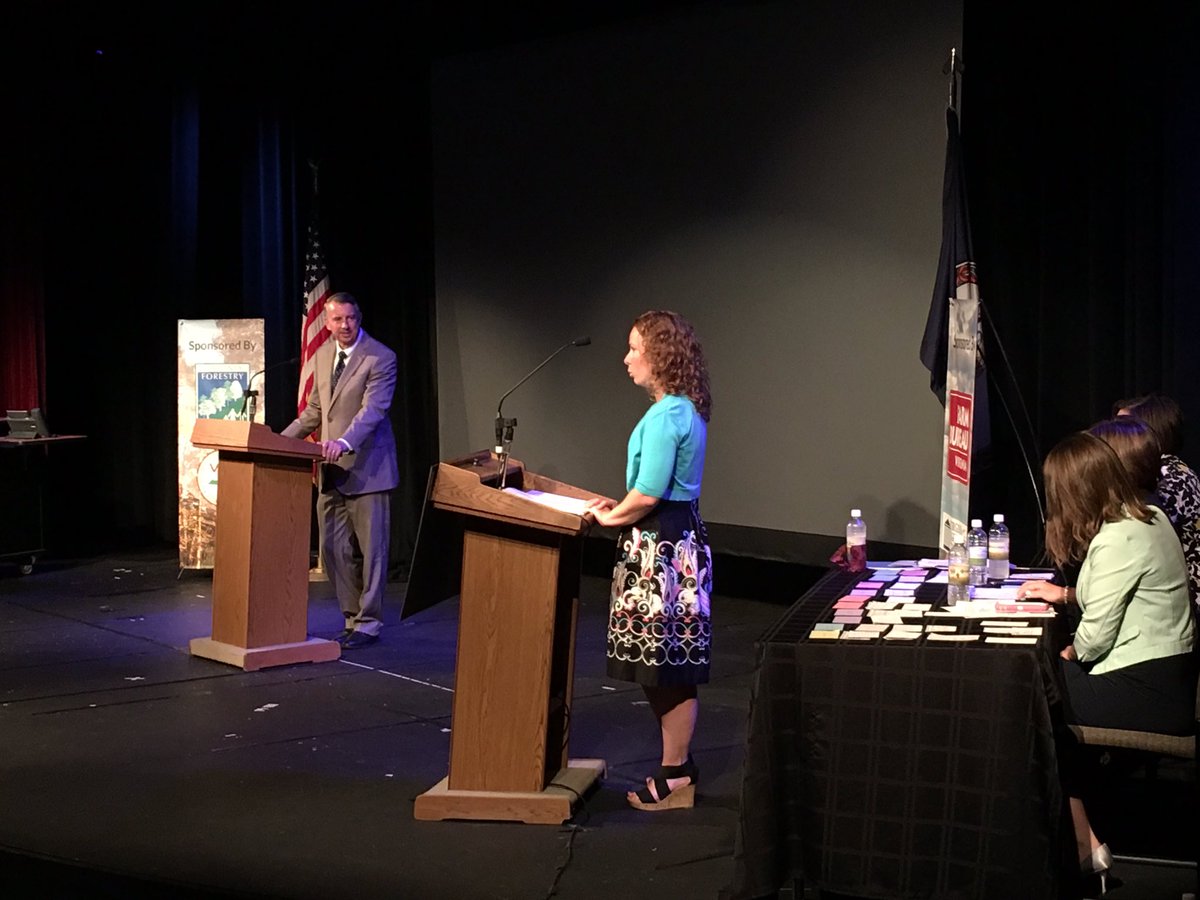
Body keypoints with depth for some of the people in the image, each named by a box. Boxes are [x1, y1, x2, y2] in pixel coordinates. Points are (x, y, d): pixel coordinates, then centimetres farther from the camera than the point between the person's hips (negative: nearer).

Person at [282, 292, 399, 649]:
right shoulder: (322, 355, 12)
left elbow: (373, 409, -22)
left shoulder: (380, 358, -11)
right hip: (332, 468, 7)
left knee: (370, 548, 0)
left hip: (366, 467, -7)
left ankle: (368, 623, 8)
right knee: (333, 549, 10)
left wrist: (344, 442, -37)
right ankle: (352, 617, 21)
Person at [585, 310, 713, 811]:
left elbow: (649, 494, -21)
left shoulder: (666, 416, -17)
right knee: (666, 666, 14)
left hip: (661, 548, -10)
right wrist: (620, 508, 15)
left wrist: (610, 517, -5)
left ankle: (676, 779, 8)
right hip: (677, 538, 10)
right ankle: (678, 765, 22)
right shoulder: (685, 411, 14)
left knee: (668, 668, -1)